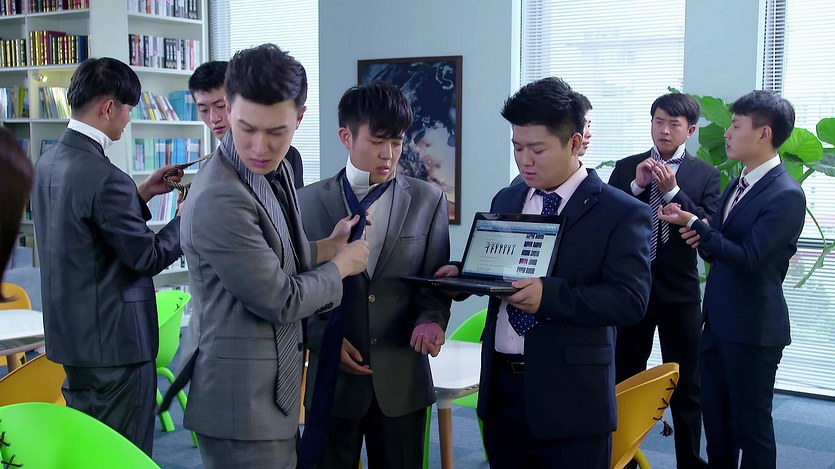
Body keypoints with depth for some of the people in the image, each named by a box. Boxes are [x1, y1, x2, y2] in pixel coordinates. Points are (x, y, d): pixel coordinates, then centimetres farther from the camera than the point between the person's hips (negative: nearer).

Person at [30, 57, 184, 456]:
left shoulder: (48, 162, 5)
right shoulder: (105, 177, -23)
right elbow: (150, 257, -17)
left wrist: (142, 193, 11)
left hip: (70, 334, 9)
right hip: (115, 341, -9)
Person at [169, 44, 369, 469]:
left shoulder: (276, 169, 4)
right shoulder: (219, 201, -25)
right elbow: (280, 301, -19)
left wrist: (329, 246, 5)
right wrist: (341, 265, -5)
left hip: (271, 386, 9)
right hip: (242, 401, -9)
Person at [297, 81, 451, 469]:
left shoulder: (428, 201, 4)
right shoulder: (309, 201, 1)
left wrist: (430, 320, -17)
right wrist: (323, 337, -10)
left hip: (401, 378, 1)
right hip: (332, 375, 0)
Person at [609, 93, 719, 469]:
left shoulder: (705, 175, 1)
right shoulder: (626, 168, 4)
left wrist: (673, 191, -17)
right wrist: (637, 186, -15)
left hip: (679, 289, -1)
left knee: (686, 383, 8)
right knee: (625, 378, 9)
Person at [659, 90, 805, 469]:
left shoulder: (786, 196, -17)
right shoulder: (739, 184, 12)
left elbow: (749, 258, -22)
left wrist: (697, 226, -20)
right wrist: (703, 239, -6)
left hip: (752, 328, -9)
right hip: (718, 322, 9)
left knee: (751, 426, 4)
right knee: (715, 421, 17)